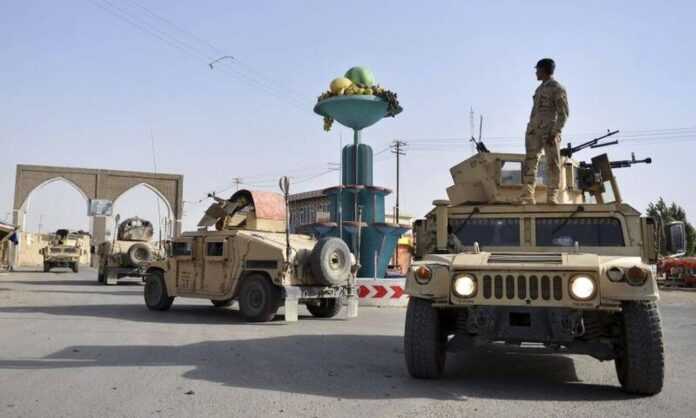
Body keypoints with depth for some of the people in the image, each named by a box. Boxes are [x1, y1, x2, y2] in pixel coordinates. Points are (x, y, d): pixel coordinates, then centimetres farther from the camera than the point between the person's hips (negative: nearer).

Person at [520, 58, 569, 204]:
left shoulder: (558, 88, 0)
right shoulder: (540, 89, 24)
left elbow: (563, 113, -7)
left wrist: (555, 133, -17)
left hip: (549, 132, -6)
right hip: (534, 131, 7)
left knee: (553, 164, -6)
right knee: (530, 163, -5)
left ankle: (552, 196, -3)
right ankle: (528, 196, -10)